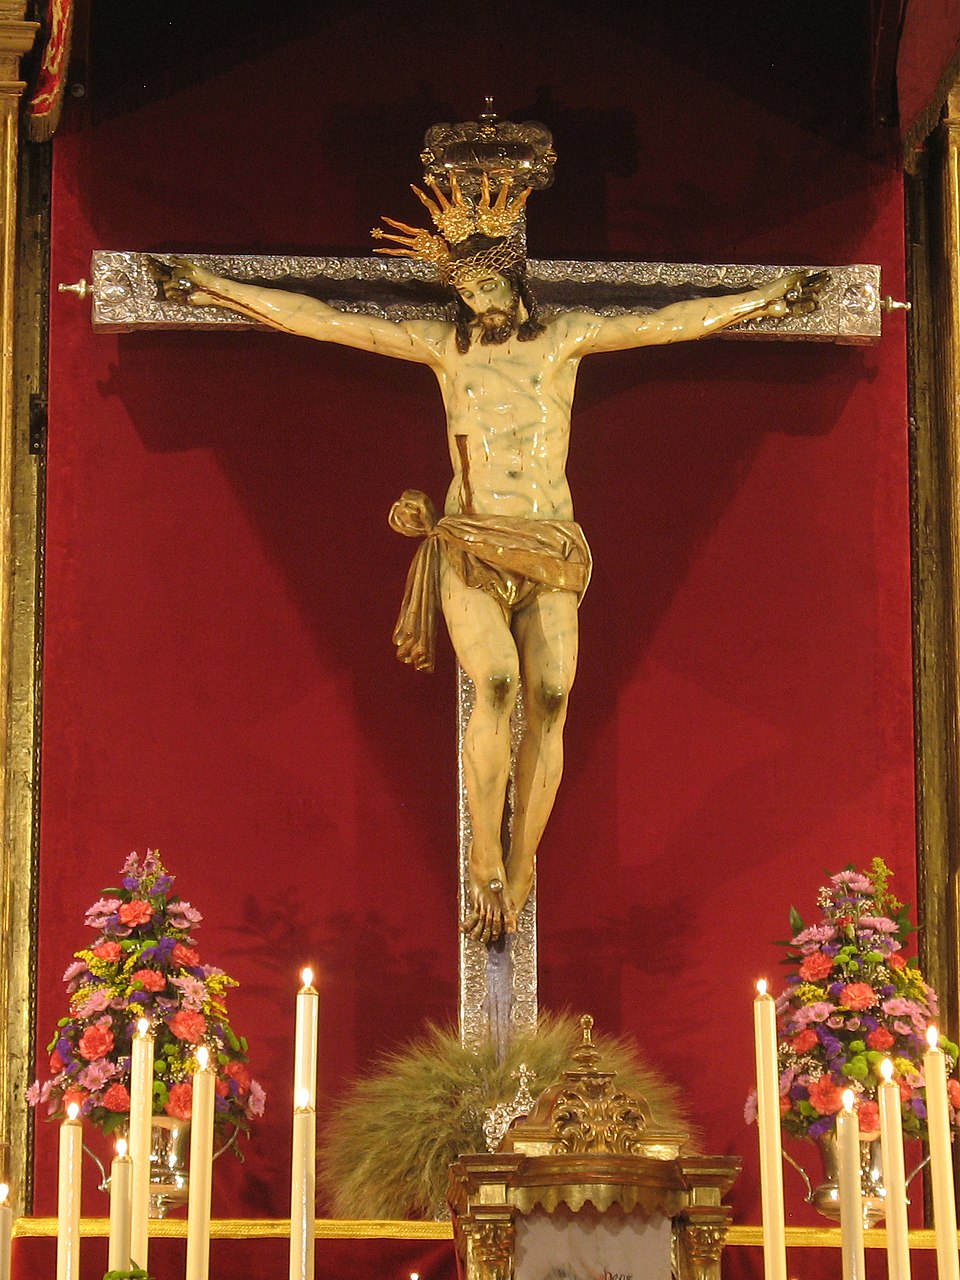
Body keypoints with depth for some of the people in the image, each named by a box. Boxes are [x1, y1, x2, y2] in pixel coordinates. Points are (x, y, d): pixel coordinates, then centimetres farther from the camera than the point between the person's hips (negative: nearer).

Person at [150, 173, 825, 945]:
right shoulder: (442, 345, 11)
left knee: (550, 694, -19)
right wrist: (210, 289, 10)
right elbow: (314, 319, 11)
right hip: (468, 550, -1)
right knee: (497, 682, -26)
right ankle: (486, 870, -19)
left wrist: (768, 299, 21)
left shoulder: (565, 337, 12)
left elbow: (678, 322, 18)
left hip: (550, 557, 1)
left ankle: (517, 878, -14)